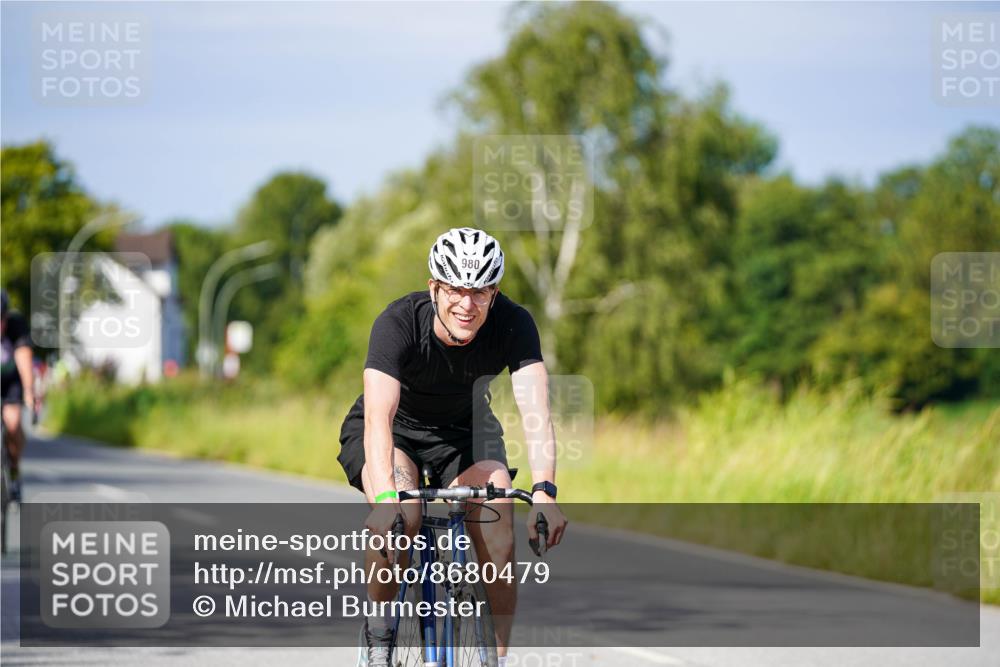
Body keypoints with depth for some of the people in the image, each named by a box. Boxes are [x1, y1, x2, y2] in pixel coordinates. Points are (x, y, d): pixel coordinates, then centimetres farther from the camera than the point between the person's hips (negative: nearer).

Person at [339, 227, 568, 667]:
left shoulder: (513, 325, -26)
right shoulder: (398, 323, -32)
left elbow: (535, 411, -36)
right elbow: (379, 417, -43)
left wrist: (543, 491, -53)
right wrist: (385, 498, -59)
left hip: (464, 431, 2)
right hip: (396, 431, -2)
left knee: (499, 529, -22)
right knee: (400, 516, -31)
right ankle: (378, 626, -6)